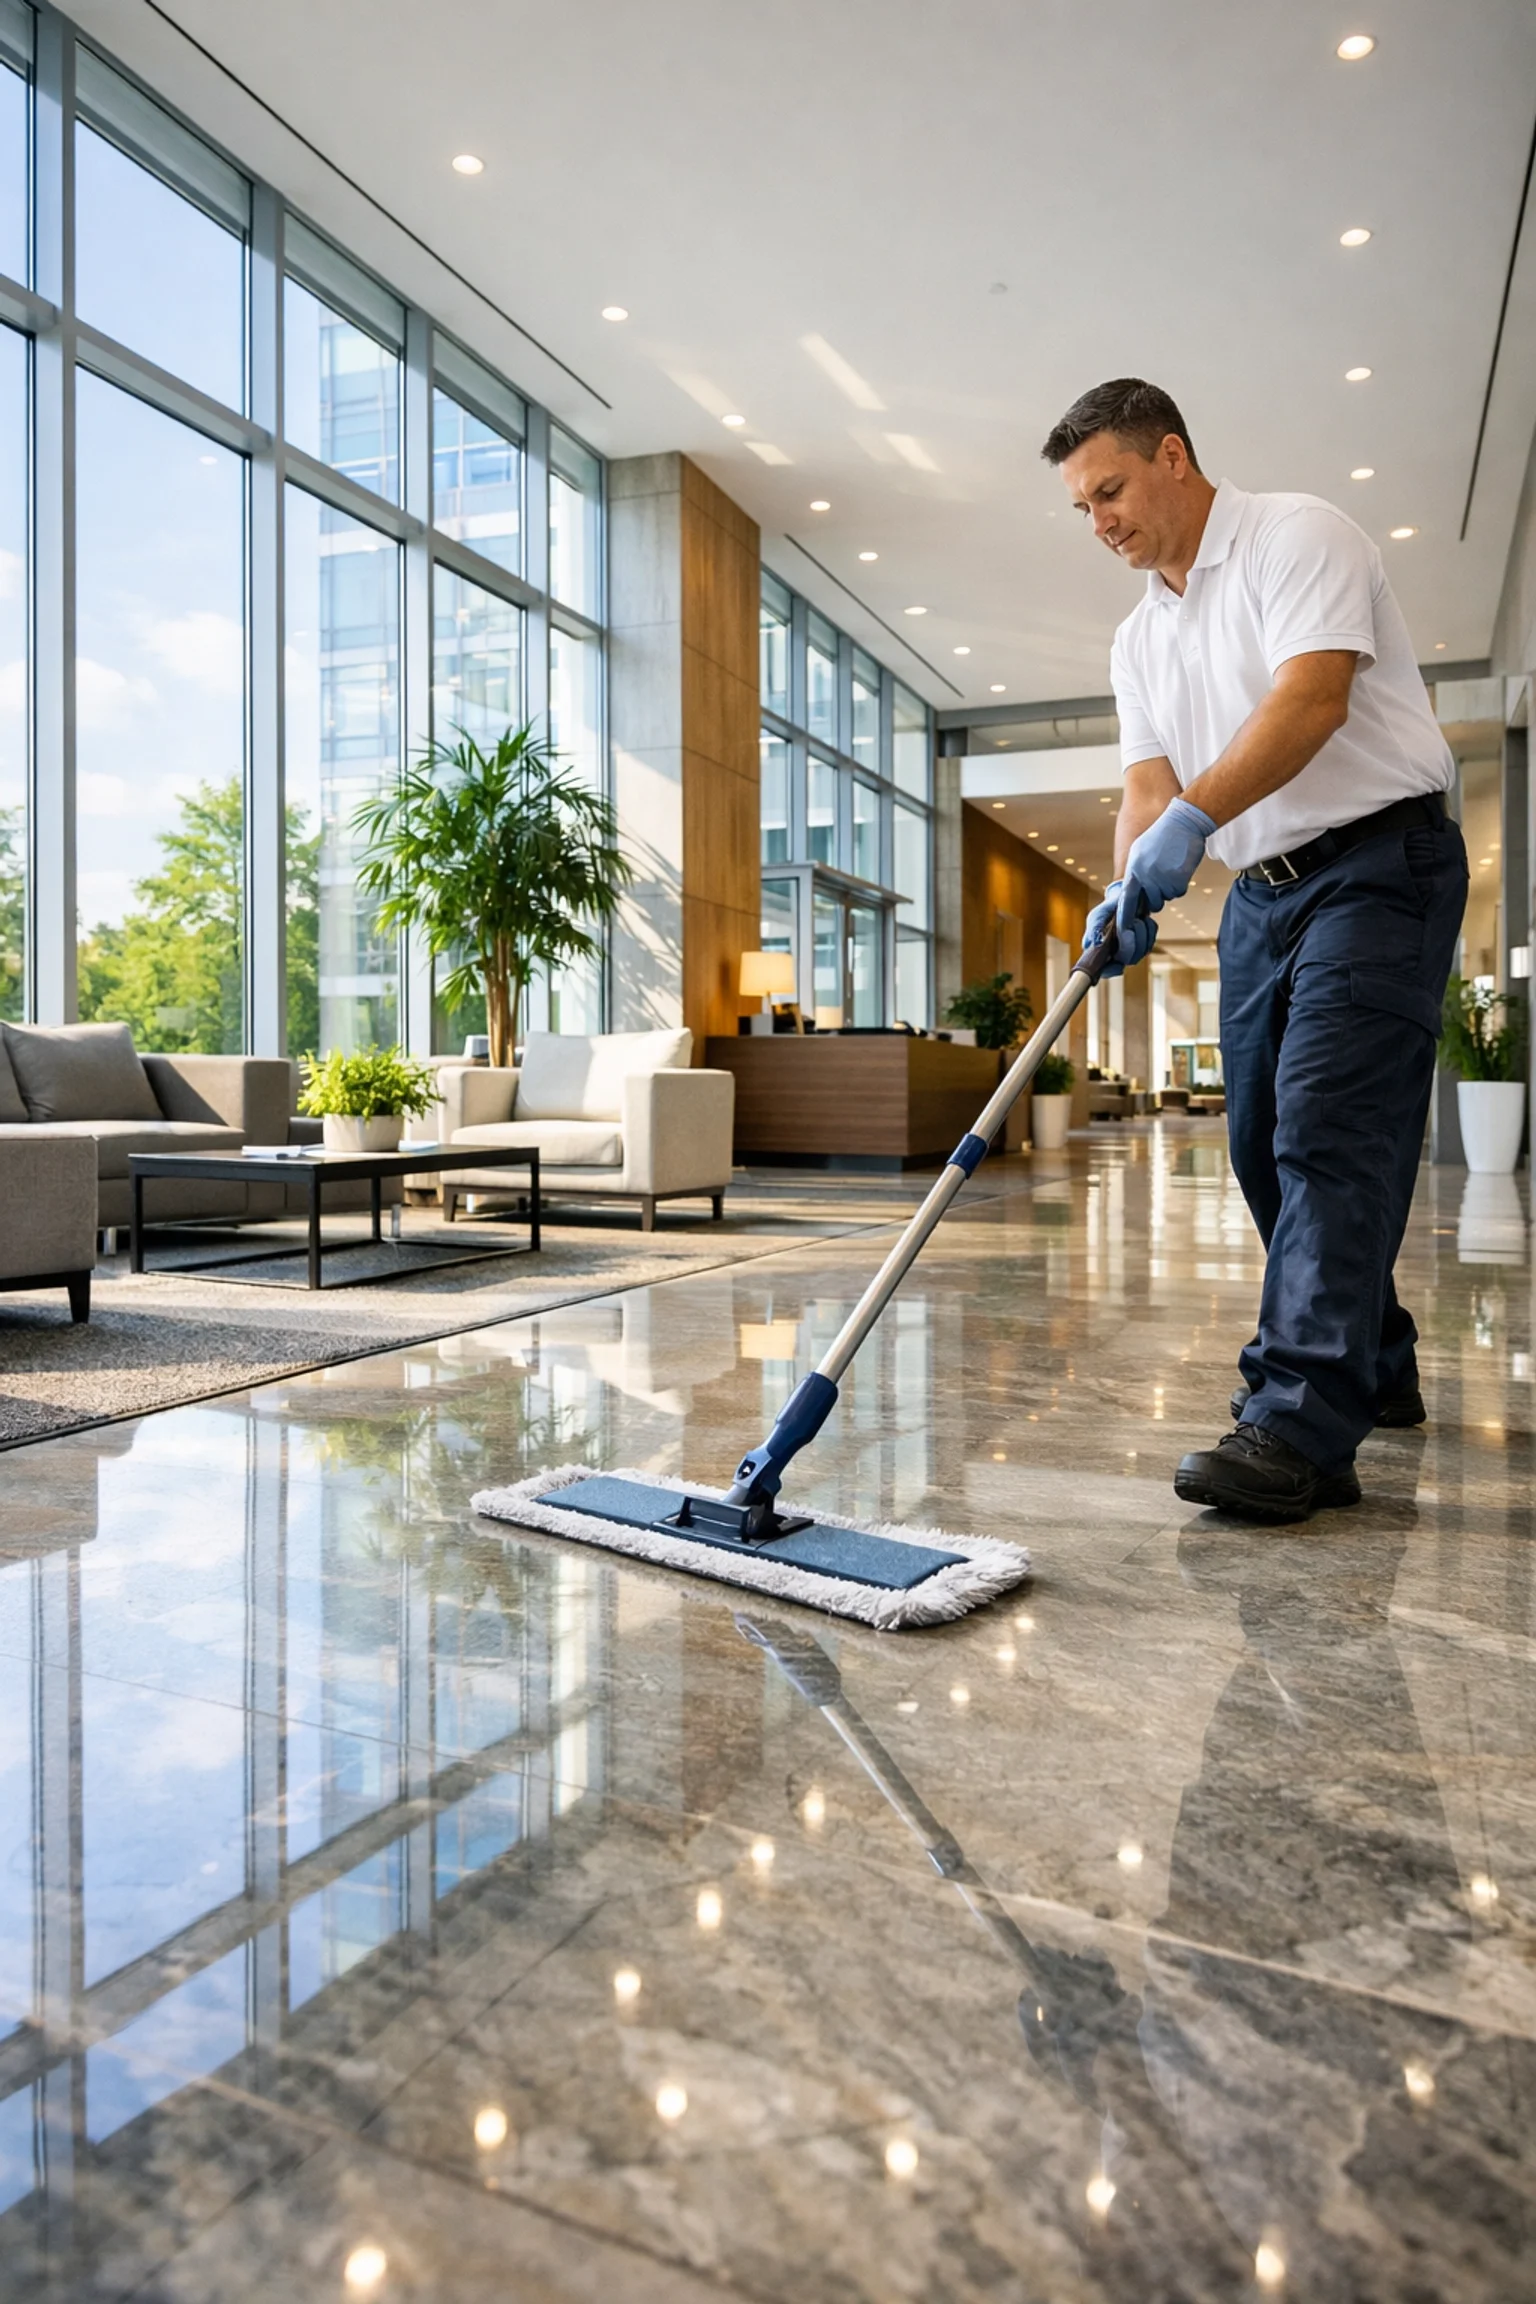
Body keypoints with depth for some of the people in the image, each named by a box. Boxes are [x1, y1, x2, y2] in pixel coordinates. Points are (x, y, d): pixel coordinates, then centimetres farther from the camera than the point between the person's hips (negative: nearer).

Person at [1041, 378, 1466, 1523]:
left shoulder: (1295, 535, -6)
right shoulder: (1141, 637, 16)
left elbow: (1312, 700, -21)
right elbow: (1148, 786, 7)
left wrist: (1191, 819, -31)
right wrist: (1127, 892, -13)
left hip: (1379, 859, -8)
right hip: (1263, 888, 8)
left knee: (1327, 1126, -19)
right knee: (1265, 1137, 7)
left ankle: (1300, 1429, -22)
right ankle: (1373, 1368, 22)